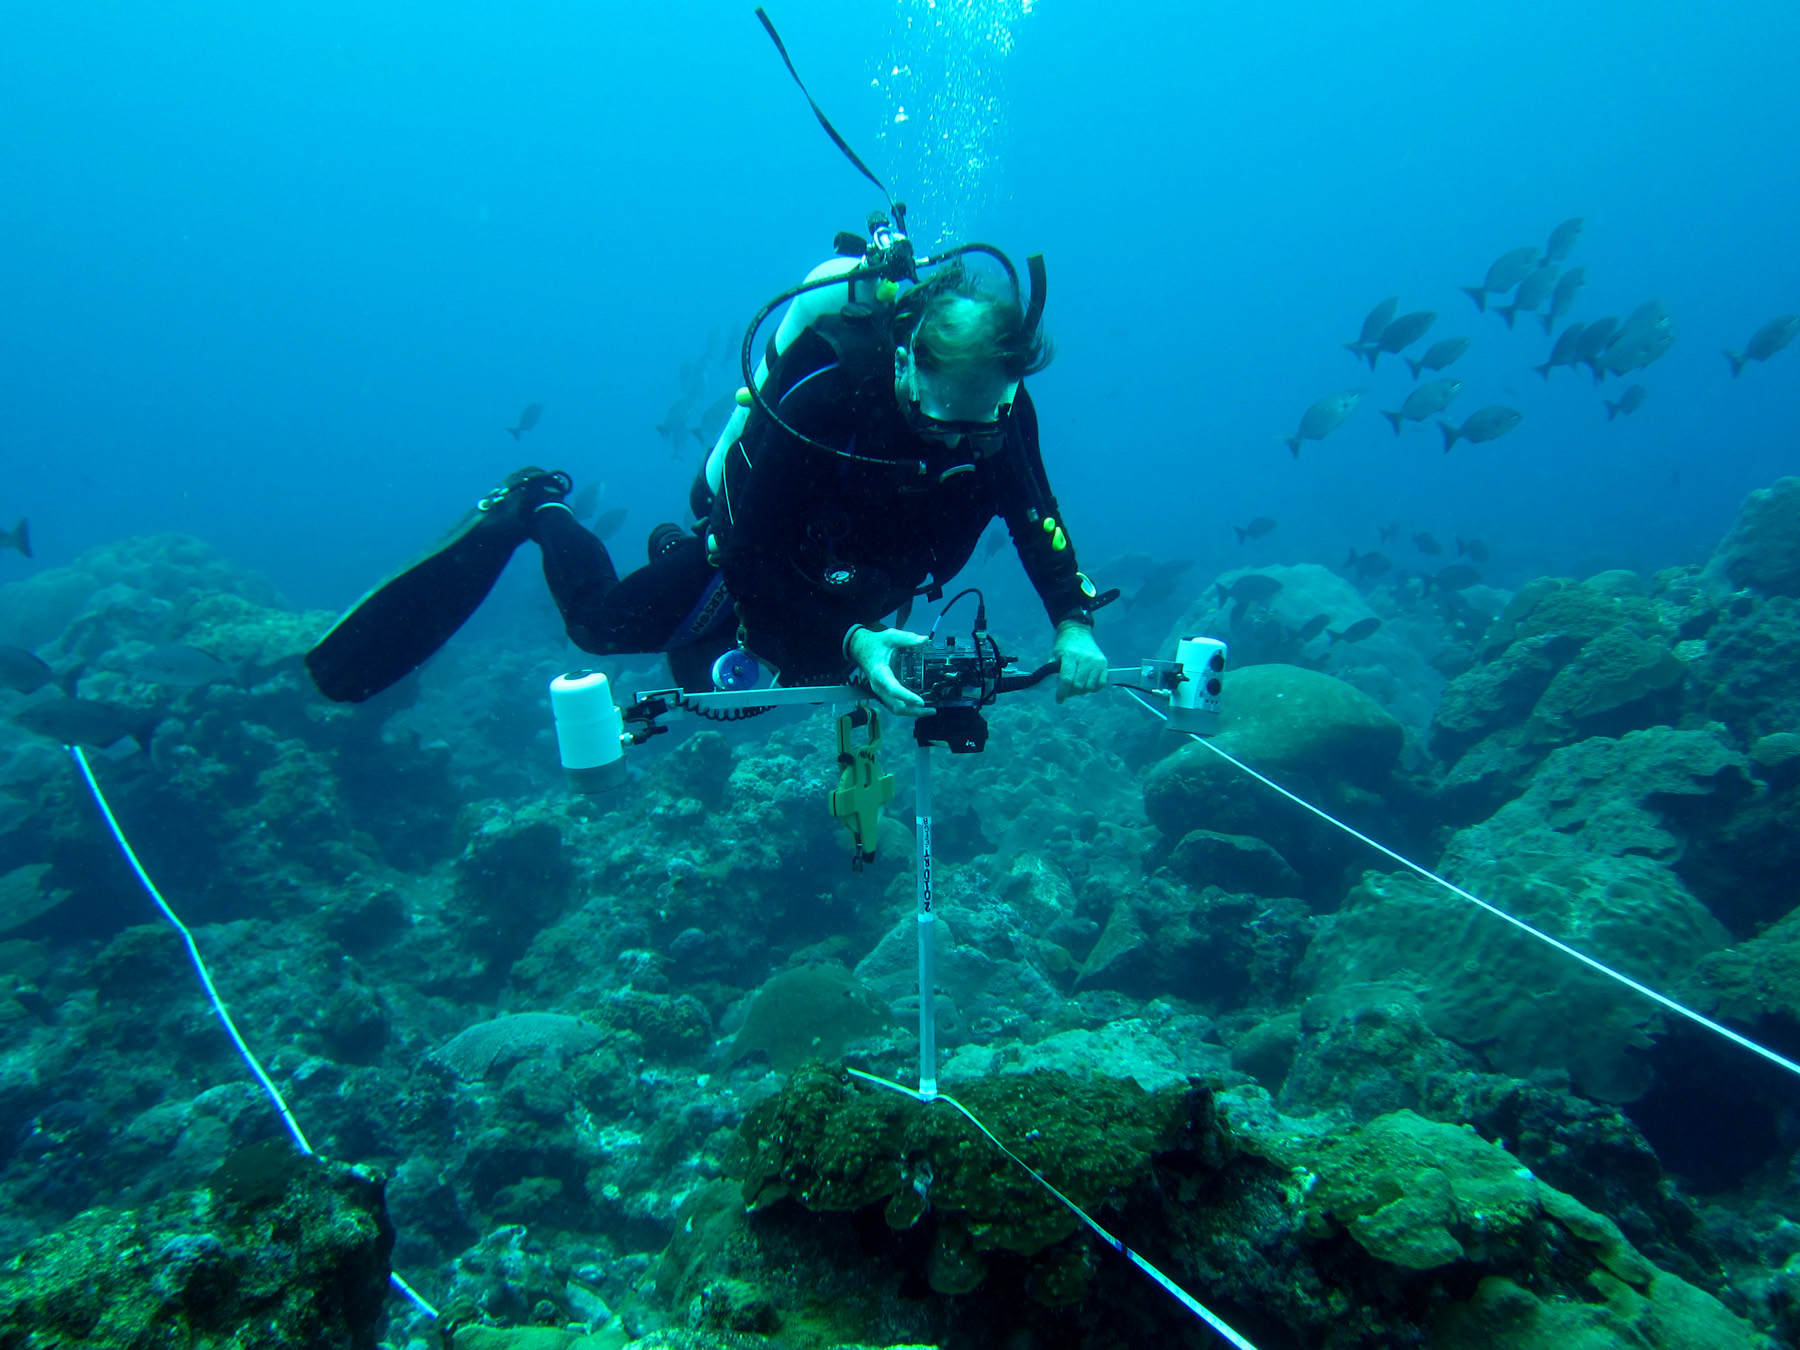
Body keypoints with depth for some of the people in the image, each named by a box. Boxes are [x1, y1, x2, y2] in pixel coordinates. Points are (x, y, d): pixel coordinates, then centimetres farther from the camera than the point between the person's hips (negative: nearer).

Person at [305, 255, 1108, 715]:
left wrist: (1073, 623, -30)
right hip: (748, 560, -5)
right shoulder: (817, 400, -40)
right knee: (602, 622, 12)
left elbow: (1036, 518, -14)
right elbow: (755, 562, -36)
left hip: (856, 595, 5)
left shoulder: (1002, 414, -25)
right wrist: (847, 642, -47)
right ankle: (535, 510, 37)